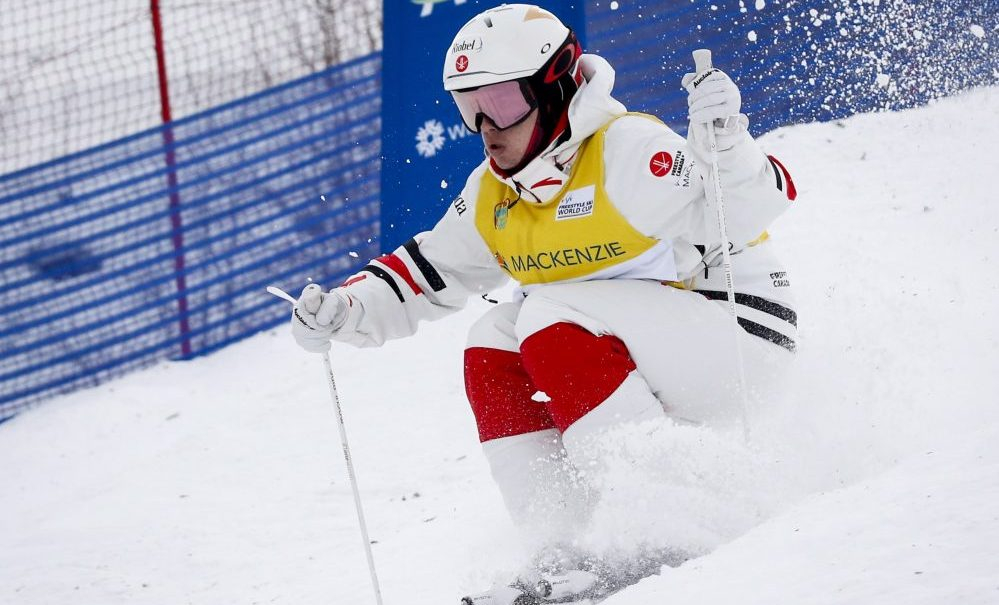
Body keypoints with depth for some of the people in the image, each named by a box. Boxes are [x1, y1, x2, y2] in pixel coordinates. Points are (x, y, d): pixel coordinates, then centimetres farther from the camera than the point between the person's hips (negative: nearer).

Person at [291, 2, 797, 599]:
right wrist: (345, 308, 2)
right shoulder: (493, 197, 7)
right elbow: (425, 271, 18)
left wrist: (724, 141, -46)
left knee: (554, 323, -25)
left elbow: (756, 205, -27)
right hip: (640, 362, 9)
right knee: (494, 347, -5)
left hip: (737, 335, -9)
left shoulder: (625, 152, -19)